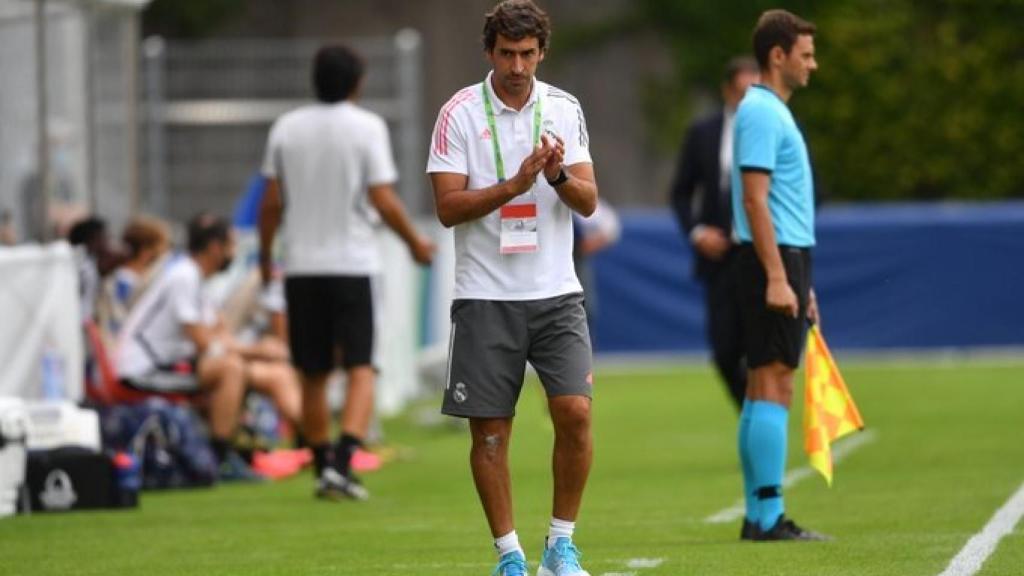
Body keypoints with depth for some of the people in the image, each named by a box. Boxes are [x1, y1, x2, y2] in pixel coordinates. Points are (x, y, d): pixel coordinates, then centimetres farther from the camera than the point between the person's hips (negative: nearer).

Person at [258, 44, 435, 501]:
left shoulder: (286, 128, 4)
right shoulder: (366, 126, -6)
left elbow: (271, 202, 5)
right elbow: (383, 200, -10)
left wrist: (265, 256, 17)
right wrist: (415, 242, 5)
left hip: (301, 266, 4)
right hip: (352, 262, -3)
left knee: (313, 377, 12)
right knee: (360, 371, -3)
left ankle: (323, 468, 17)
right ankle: (342, 462, -20)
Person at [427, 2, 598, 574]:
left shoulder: (565, 109, 6)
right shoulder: (460, 113, -2)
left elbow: (589, 202, 3)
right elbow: (449, 206, -8)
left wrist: (559, 176, -18)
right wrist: (514, 185, -20)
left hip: (556, 292, 2)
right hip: (486, 296, -2)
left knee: (575, 411, -11)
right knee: (490, 429, 0)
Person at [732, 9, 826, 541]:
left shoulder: (773, 112, 19)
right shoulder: (761, 113, -12)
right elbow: (755, 201, -19)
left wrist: (800, 283, 24)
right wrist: (776, 278, -23)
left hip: (785, 261, 10)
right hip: (773, 259, -10)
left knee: (764, 387, 9)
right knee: (774, 384, -11)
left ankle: (758, 516, 10)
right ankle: (768, 516, -12)